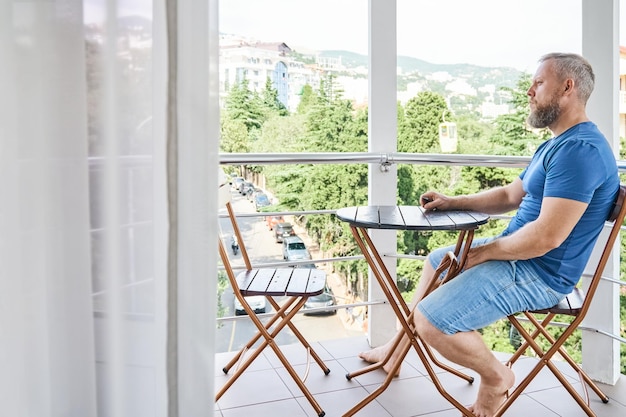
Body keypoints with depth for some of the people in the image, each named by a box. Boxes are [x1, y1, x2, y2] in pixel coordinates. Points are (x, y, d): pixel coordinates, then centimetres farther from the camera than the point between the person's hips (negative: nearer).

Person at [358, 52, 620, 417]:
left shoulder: (580, 148, -24)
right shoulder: (555, 145, 13)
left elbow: (547, 236, -30)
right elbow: (509, 195, 20)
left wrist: (484, 252, -16)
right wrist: (452, 202, 8)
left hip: (539, 272, -11)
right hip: (518, 253, 11)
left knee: (430, 319, -22)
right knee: (436, 261, 24)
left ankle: (496, 375, 5)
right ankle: (398, 348, 32)